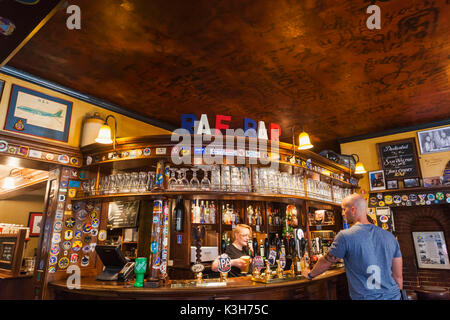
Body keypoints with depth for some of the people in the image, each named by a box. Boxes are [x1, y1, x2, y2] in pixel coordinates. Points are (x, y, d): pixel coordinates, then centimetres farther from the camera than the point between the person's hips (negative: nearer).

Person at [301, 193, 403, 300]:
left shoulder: (345, 236, -14)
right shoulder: (390, 236, 0)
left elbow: (326, 262, -1)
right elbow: (398, 276, 6)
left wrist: (310, 274, 16)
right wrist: (396, 295, 22)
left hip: (365, 297, -5)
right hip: (393, 296, 5)